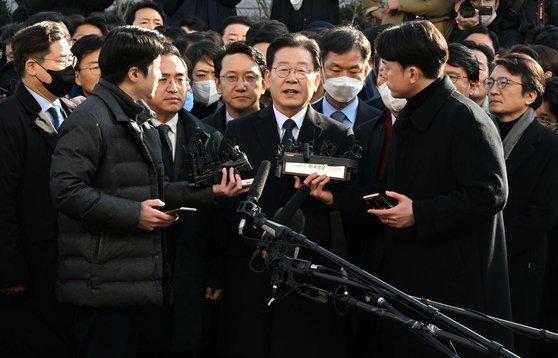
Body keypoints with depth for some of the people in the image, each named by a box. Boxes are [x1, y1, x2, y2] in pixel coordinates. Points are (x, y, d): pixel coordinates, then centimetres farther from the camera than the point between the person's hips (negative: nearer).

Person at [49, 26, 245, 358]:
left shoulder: (141, 120, 20)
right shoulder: (90, 120, -13)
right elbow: (67, 189, -22)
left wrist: (209, 191, 5)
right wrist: (133, 214, -19)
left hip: (135, 277, 10)